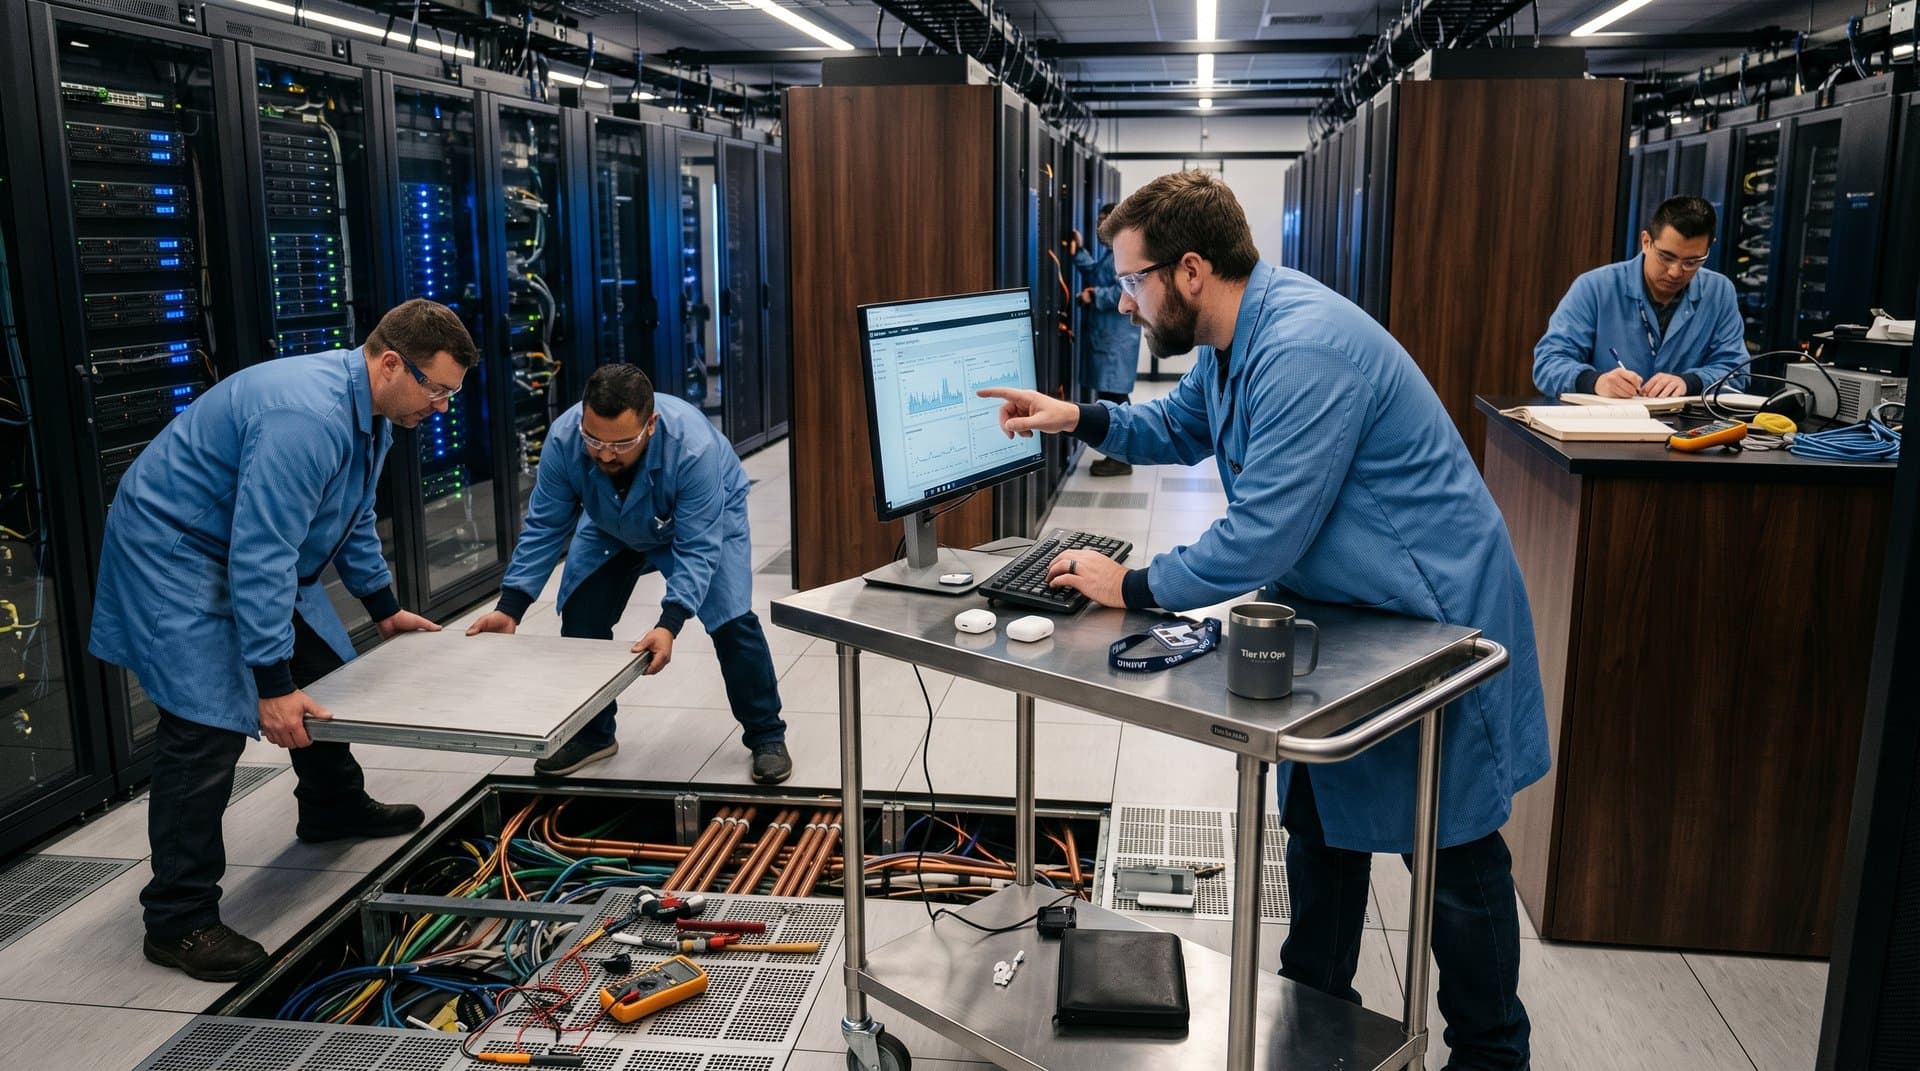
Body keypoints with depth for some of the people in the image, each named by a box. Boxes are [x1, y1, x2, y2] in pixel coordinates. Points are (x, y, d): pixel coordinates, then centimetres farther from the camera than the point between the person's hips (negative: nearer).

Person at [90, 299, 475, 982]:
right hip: (175, 549, -10)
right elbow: (262, 555, -35)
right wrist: (272, 687, -34)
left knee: (323, 674, 18)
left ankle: (334, 808, 41)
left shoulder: (370, 410, 0)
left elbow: (355, 519, 15)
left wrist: (385, 609, 20)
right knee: (209, 724, -14)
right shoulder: (305, 416, -33)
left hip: (255, 548, 10)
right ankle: (178, 920, -4)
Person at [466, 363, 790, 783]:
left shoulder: (694, 446, -43)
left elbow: (697, 549, -40)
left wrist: (669, 625, -52)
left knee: (732, 620, -17)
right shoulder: (564, 438, -33)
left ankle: (767, 736, 2)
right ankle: (590, 733, 17)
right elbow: (544, 527, -23)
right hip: (613, 528, 4)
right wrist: (509, 607, -30)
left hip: (708, 518, -4)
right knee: (579, 617, -4)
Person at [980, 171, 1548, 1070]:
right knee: (1319, 818, 19)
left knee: (1453, 852, 6)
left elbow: (1257, 542, -30)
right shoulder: (1236, 336, 2)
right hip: (1338, 611, 10)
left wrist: (1133, 586, -17)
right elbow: (1178, 428, 21)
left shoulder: (1301, 353, -30)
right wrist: (1080, 419, 5)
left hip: (1432, 620, -10)